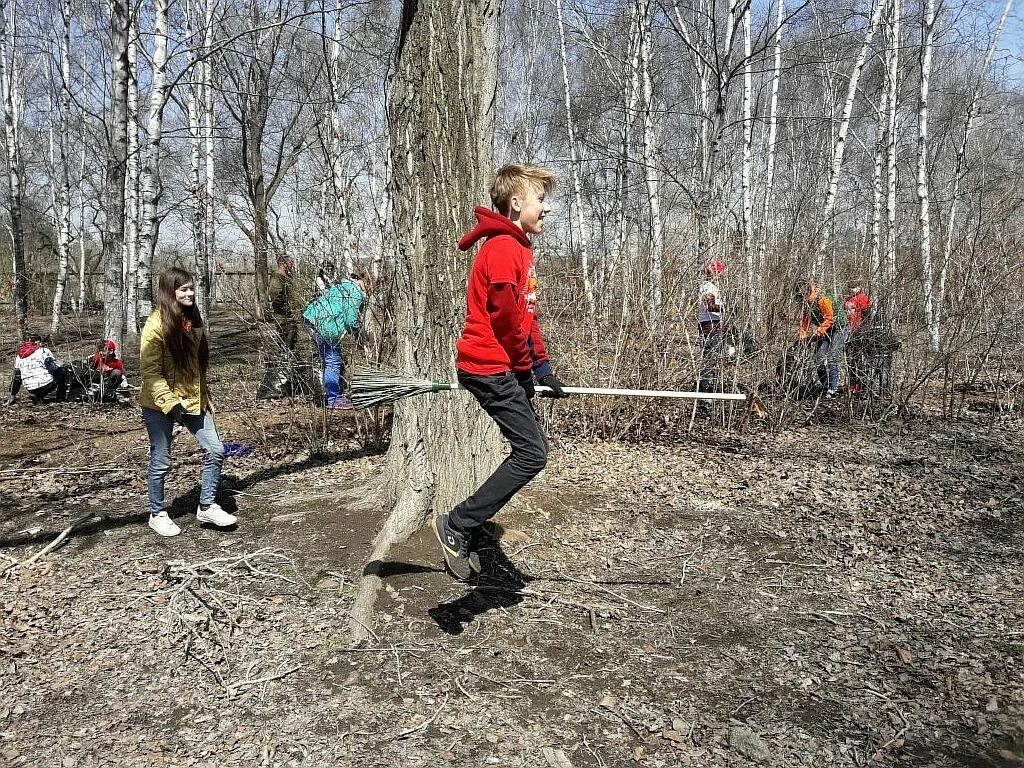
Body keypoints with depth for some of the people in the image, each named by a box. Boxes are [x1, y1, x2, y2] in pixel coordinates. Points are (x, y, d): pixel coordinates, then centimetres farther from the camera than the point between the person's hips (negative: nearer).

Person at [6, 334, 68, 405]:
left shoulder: (19, 357, 14)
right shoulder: (43, 351, -3)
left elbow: (16, 377, 20)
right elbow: (56, 367, -10)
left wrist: (12, 395, 27)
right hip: (47, 385, -7)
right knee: (63, 370, 15)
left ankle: (36, 397, 11)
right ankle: (60, 397, 10)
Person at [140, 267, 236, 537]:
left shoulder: (194, 320, 6)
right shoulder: (156, 325, -16)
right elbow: (150, 372, -18)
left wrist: (205, 396, 14)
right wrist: (170, 403, -24)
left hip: (193, 400, 7)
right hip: (160, 405, -6)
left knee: (215, 450, 3)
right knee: (160, 462, 6)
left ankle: (207, 506, 17)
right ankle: (157, 514, 24)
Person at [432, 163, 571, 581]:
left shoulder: (519, 247, 18)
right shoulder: (503, 248, -15)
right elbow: (506, 319, -19)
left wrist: (541, 366, 13)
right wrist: (527, 367, -8)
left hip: (505, 368, 10)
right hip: (491, 368, -10)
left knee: (528, 451, 12)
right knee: (533, 453, -11)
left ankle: (461, 531, 21)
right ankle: (456, 525, -3)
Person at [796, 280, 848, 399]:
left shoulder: (822, 299, -25)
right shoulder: (805, 302, 0)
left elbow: (829, 319, -27)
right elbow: (805, 319, 8)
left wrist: (818, 331, -32)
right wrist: (803, 335, -3)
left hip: (838, 328, -8)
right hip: (824, 331, 8)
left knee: (832, 360, -13)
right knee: (819, 359, 0)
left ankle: (832, 390, -12)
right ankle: (826, 387, 10)